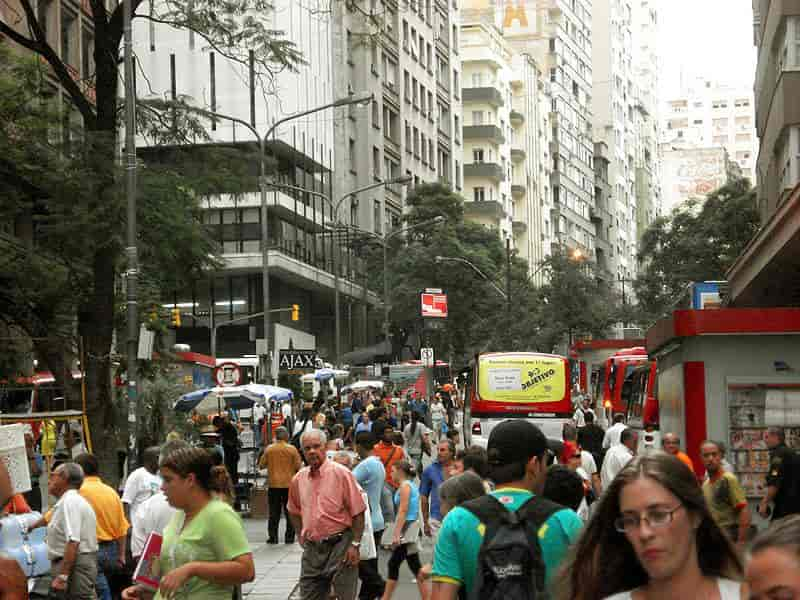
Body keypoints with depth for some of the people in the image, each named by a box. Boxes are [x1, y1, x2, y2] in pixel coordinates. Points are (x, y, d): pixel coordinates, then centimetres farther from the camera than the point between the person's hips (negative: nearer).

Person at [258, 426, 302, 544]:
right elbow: (299, 467, -5)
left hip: (273, 485, 1)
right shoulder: (292, 449, -7)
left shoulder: (269, 449, -3)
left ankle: (273, 537, 5)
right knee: (289, 512, 7)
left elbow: (261, 465, 4)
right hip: (289, 484, -1)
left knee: (274, 512, 7)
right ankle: (289, 537, 7)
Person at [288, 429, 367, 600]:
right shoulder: (299, 479, 7)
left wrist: (355, 545, -13)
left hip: (339, 545, -5)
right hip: (311, 548, 5)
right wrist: (302, 536, 14)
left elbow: (358, 512, -8)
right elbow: (294, 511, 25)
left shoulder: (341, 473, -8)